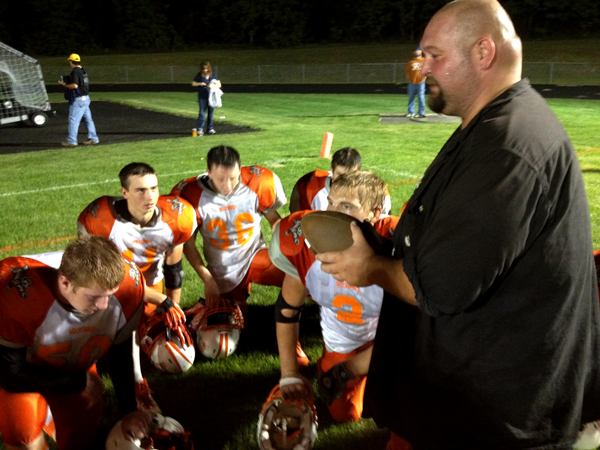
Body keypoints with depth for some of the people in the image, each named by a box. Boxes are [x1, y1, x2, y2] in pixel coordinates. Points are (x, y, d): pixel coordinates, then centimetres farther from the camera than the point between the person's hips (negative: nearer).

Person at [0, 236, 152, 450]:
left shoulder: (128, 284, -29)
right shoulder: (18, 292, -40)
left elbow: (121, 352, -10)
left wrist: (129, 410, -4)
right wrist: (82, 382, -19)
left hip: (76, 367, 3)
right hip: (22, 371, -3)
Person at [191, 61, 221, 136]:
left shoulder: (213, 76, 3)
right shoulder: (199, 76, 1)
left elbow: (219, 84, 7)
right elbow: (193, 83, 8)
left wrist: (213, 85, -13)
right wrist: (200, 83, -11)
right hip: (202, 97, -2)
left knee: (211, 113, 8)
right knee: (202, 112, -7)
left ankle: (210, 128, 18)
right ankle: (199, 129, -6)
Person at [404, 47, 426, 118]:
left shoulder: (424, 60, 5)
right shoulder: (411, 62, 11)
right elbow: (407, 71, 12)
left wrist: (424, 78, -5)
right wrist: (408, 80, 5)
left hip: (420, 82, -3)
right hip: (412, 83, 3)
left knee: (421, 98, -5)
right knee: (411, 98, 6)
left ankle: (421, 113, -1)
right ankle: (411, 112, 17)